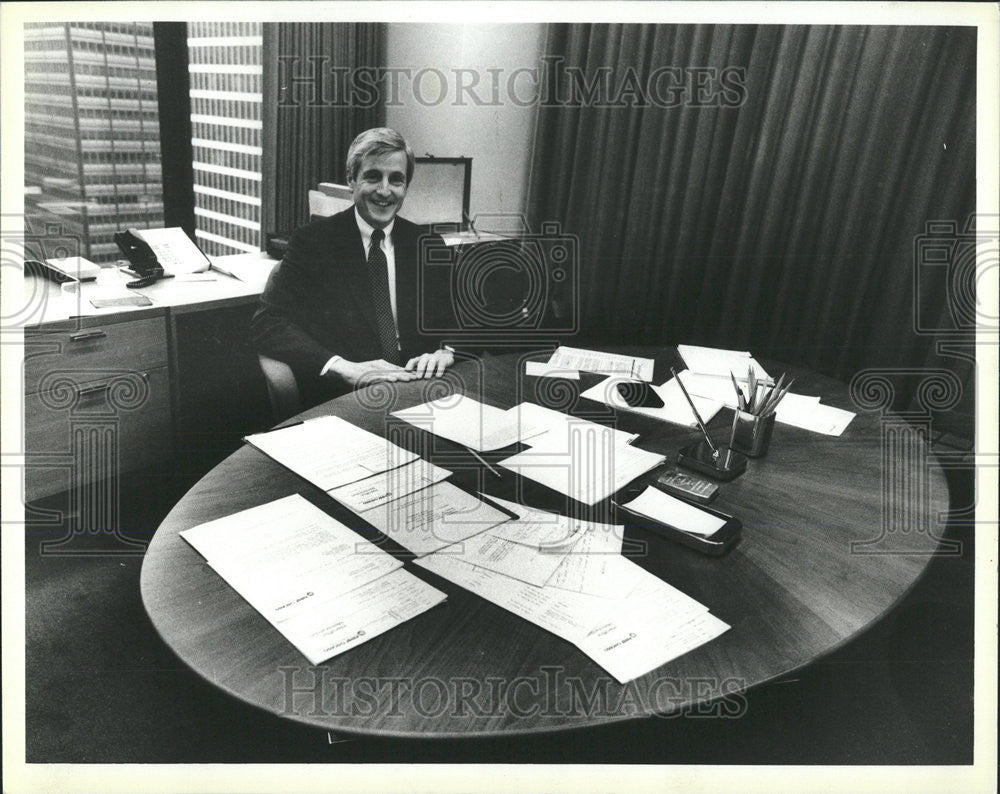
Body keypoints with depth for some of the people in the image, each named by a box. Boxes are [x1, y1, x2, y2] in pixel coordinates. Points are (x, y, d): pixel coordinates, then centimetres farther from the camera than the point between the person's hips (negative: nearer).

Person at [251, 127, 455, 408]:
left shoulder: (427, 245, 12)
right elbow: (267, 323, -8)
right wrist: (346, 369, -22)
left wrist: (446, 352, -12)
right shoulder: (313, 241, 1)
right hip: (338, 400, 0)